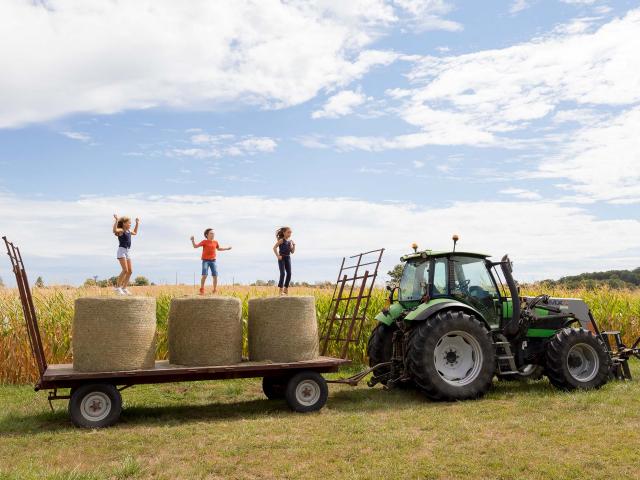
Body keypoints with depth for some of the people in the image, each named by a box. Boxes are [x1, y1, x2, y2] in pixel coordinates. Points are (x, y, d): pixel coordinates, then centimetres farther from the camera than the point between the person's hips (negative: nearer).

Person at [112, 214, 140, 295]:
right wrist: (116, 220, -35)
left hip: (128, 252, 8)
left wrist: (137, 224, 35)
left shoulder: (128, 231, 15)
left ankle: (124, 288, 13)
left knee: (129, 271, 5)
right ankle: (117, 287, -7)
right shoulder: (121, 230, -8)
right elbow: (114, 230, -32)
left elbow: (135, 233, 37)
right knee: (125, 270, -17)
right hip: (121, 251, -8)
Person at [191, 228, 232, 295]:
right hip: (205, 261, -4)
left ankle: (215, 290, 9)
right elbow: (195, 246, -6)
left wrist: (227, 248, 31)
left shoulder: (215, 242, 9)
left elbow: (219, 248, 30)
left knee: (215, 276, -3)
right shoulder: (204, 242, -3)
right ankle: (202, 290, -3)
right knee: (204, 275, -17)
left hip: (213, 261, 4)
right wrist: (193, 240, -22)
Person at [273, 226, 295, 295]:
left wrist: (294, 245, -2)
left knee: (289, 273, 2)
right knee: (282, 273, -10)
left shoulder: (290, 241, 10)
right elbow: (274, 247, -11)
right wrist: (278, 256, -15)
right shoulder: (281, 240, -7)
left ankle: (286, 289, 13)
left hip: (288, 258, 6)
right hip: (282, 258, -6)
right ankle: (281, 290, -5)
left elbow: (292, 252, 12)